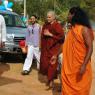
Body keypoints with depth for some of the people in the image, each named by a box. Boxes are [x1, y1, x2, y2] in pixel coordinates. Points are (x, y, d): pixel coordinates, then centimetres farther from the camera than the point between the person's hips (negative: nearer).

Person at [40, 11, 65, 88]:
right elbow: (42, 35, 22)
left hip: (53, 48, -6)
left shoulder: (57, 25, -12)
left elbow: (62, 36, -18)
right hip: (45, 48, 6)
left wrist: (50, 34, -18)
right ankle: (48, 78, 25)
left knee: (52, 65, -3)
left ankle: (51, 80, 9)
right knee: (45, 63, 8)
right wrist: (44, 34, -1)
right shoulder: (46, 25, 8)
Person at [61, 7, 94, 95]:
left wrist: (84, 65, -27)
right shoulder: (71, 29, 10)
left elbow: (90, 48, -18)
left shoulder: (84, 29, -13)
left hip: (80, 67, -7)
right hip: (69, 66, 7)